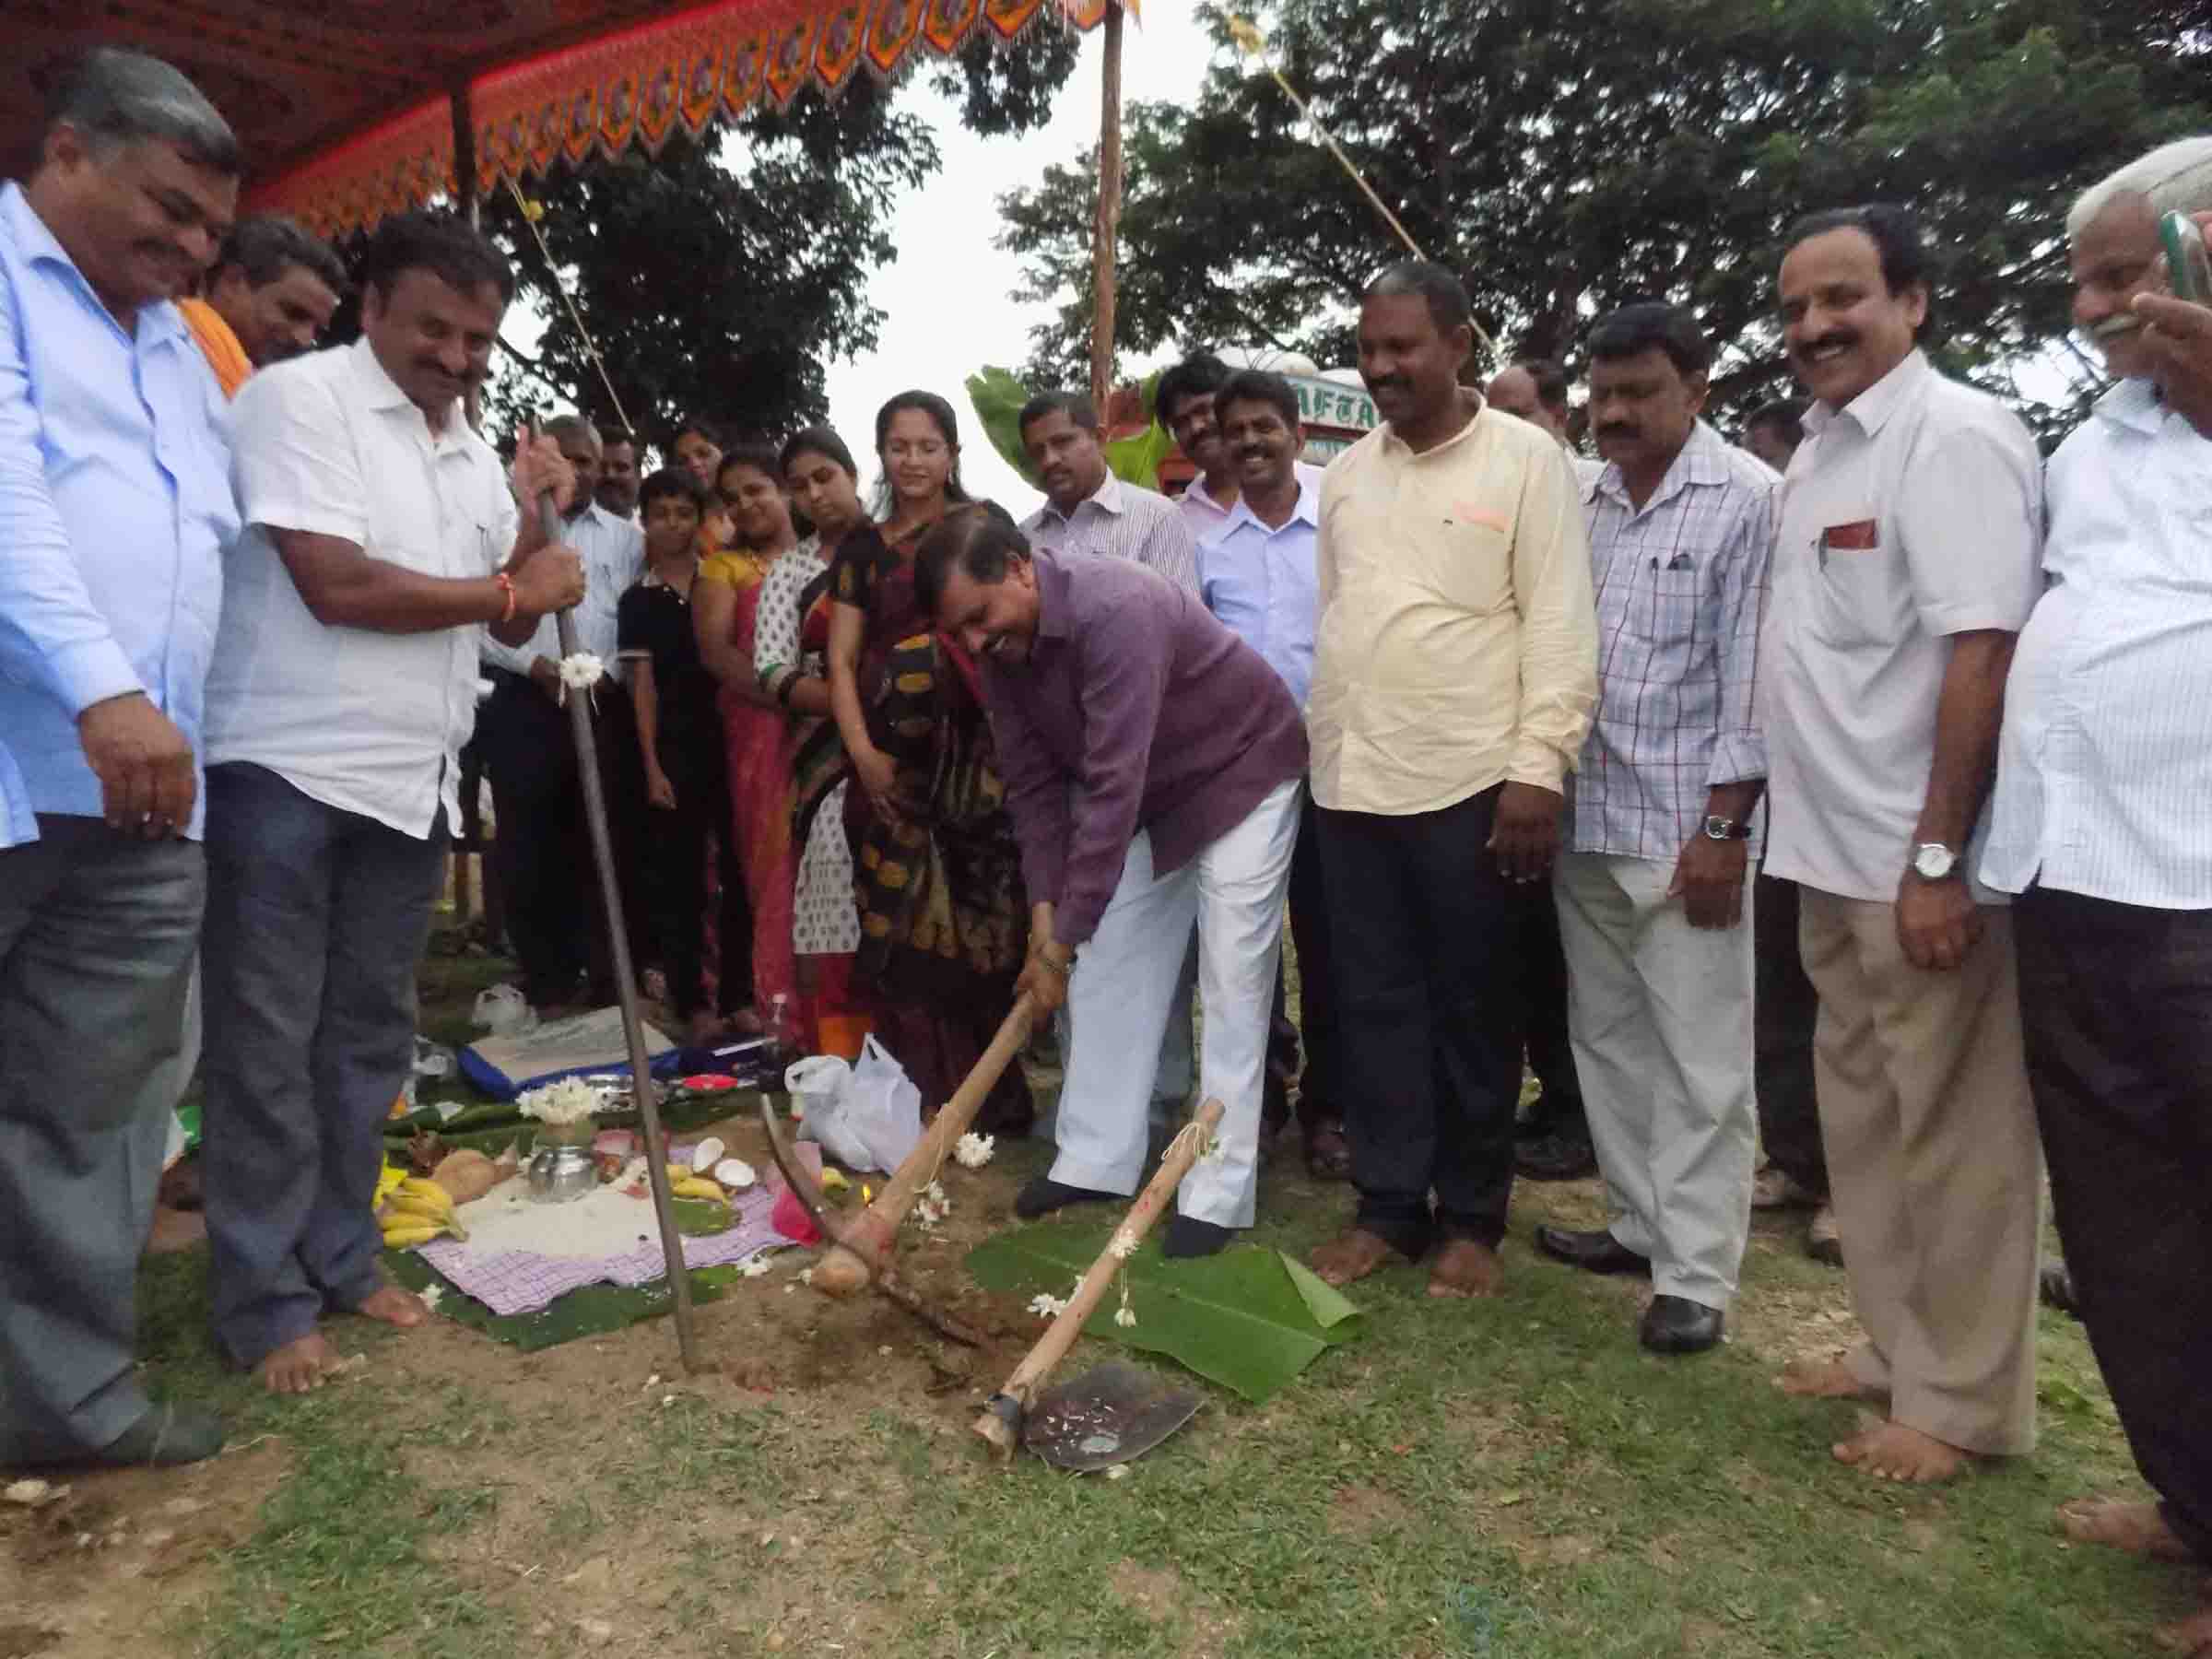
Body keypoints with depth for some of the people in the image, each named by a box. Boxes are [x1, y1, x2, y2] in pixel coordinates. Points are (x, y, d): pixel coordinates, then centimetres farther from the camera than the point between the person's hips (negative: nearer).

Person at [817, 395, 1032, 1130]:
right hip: (890, 765, 2)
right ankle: (913, 1100, 12)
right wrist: (860, 751, -8)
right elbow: (842, 660, 8)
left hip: (973, 757, -2)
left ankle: (987, 1099, 7)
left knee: (975, 930, -4)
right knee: (900, 933, 2)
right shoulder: (861, 546, 14)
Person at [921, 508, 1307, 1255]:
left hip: (1243, 776, -7)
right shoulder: (1002, 647, -10)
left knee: (1231, 984, -6)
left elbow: (1111, 789, -37)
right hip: (1148, 799, 8)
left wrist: (1062, 939, -32)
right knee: (1106, 974, 7)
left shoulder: (1117, 610, -36)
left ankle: (1218, 1192, 2)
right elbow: (1033, 783, -6)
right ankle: (1096, 1161, 18)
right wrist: (1046, 910, -14)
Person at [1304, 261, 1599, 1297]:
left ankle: (1472, 1218, 20)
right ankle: (1389, 1204, 22)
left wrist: (1538, 770, -16)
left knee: (1471, 1007, 6)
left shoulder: (1526, 459, -3)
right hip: (1350, 781, 5)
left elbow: (1561, 627, -8)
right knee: (1375, 1001, 10)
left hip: (1468, 782, -5)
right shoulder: (1346, 472, 13)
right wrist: (1323, 746, 12)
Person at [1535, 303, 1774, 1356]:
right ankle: (1644, 1222, 29)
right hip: (1584, 823, 6)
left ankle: (1696, 1275, 11)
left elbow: (1752, 675, -9)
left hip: (1685, 829, -6)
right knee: (1608, 1039, 14)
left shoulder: (1747, 499, -5)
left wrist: (1722, 826, -13)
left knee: (1700, 1061, 1)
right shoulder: (1580, 503, 11)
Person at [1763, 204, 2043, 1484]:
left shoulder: (1954, 435, -12)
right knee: (1865, 1121, 17)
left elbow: (1982, 654, -19)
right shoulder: (1823, 451, 14)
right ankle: (1901, 1350, 32)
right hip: (1837, 854, 9)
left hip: (1919, 861, -9)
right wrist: (1777, 823, 14)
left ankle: (1965, 1402, 18)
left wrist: (1935, 857, -22)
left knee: (1954, 1136, 4)